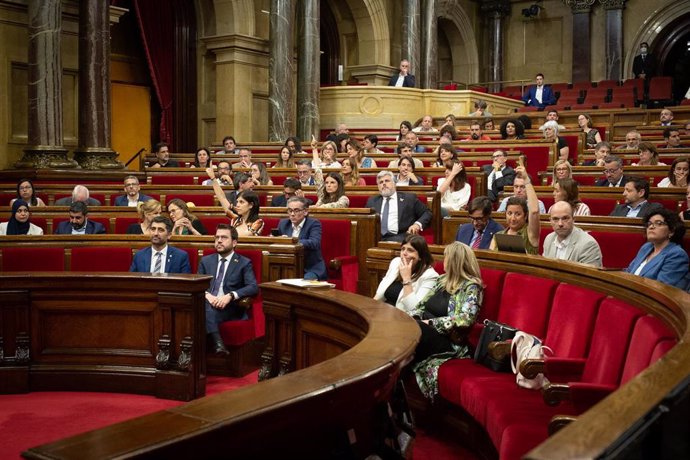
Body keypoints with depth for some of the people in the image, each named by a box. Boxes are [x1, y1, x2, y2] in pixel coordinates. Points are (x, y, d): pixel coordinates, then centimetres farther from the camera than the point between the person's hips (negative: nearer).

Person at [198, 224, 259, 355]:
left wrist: (230, 296, -20)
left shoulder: (244, 263, 10)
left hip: (230, 308, -3)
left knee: (207, 310, -35)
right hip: (206, 303, 3)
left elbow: (253, 287, -4)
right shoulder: (206, 261, 21)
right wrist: (206, 295, -12)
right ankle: (217, 342, -46)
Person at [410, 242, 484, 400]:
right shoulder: (442, 279, 19)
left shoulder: (471, 287, -4)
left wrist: (430, 322, -17)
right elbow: (422, 305, 20)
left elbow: (465, 319, -19)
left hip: (450, 341, -7)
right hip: (426, 333, 7)